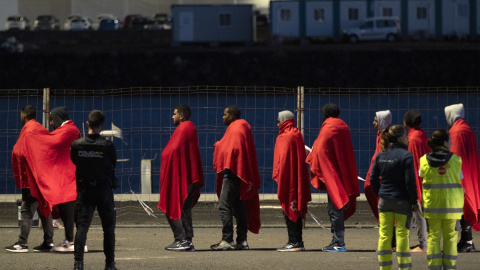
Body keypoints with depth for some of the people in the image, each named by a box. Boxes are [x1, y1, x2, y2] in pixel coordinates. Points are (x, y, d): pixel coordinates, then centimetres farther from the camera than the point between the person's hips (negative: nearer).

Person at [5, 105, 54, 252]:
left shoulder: (28, 131, -12)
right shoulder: (42, 130, 15)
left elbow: (21, 153, -19)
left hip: (31, 179, -9)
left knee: (26, 210, -9)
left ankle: (22, 243, -12)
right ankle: (48, 242, 13)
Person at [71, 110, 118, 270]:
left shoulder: (76, 145, -7)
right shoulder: (108, 146, -13)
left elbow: (73, 163, 5)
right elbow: (113, 165, 1)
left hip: (84, 189, 1)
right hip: (104, 190, -1)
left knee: (82, 226, 1)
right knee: (108, 228, 9)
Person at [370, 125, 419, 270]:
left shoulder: (380, 155, 5)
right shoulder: (406, 156, -13)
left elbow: (373, 178, 7)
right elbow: (410, 181, -15)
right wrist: (414, 201, -8)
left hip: (384, 202, 5)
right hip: (402, 201, -5)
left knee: (384, 235, 10)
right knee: (402, 236, 1)